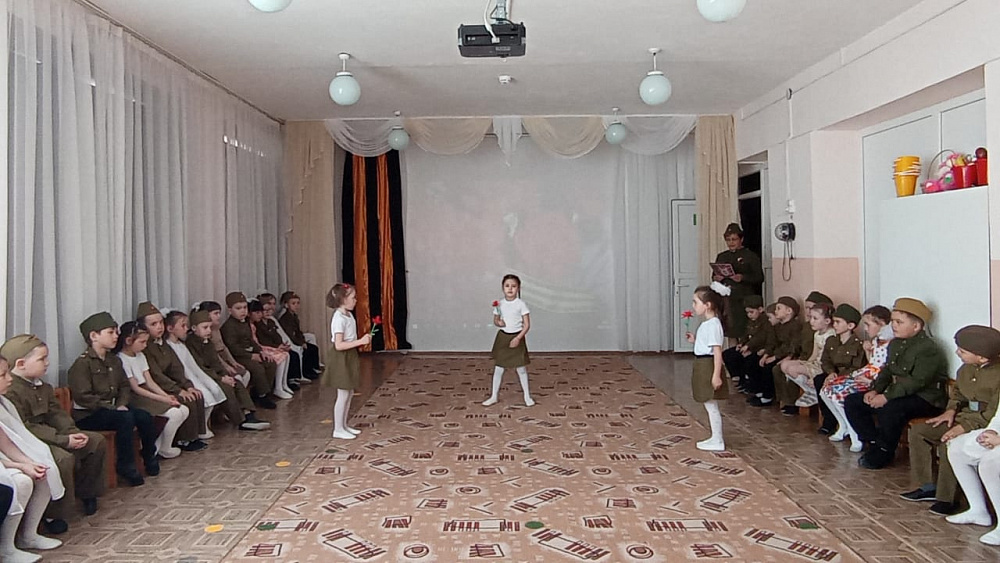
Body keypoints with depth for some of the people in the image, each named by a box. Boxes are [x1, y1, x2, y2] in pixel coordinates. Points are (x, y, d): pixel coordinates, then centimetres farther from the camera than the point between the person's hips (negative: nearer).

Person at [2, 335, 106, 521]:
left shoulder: (43, 387, 11)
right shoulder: (11, 392, -22)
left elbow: (56, 414, 10)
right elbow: (23, 428, -27)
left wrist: (72, 432, -9)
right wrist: (64, 440, -27)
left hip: (48, 432, 10)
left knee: (96, 441, 8)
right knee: (63, 457, -34)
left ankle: (86, 491, 22)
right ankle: (55, 514, -19)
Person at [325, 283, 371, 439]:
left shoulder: (348, 315, 8)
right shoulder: (339, 318, -21)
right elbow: (339, 345, -27)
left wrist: (362, 340, 6)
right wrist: (360, 341, -26)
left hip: (350, 357, 9)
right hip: (341, 358, -9)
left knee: (349, 393, 15)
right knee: (343, 395, -2)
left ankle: (344, 425, 26)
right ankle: (338, 429, 9)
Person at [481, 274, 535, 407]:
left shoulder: (521, 304, -10)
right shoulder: (499, 304, 0)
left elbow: (527, 325, -10)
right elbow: (495, 320, 11)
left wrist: (518, 338, -20)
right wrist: (498, 322, -13)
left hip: (517, 337, -3)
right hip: (502, 337, 3)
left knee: (521, 368, 5)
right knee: (498, 368, 8)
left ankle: (527, 396, 20)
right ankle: (494, 396, 20)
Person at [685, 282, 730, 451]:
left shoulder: (712, 325, -19)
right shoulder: (709, 323, 11)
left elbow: (717, 351, -23)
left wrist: (716, 375, -25)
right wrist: (695, 340, 12)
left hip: (708, 366, -10)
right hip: (702, 366, 10)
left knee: (711, 405, -1)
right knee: (710, 405, 16)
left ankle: (718, 441, 7)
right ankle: (715, 438, 25)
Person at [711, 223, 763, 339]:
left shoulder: (750, 256, 3)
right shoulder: (721, 256, 17)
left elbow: (760, 277, -4)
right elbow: (714, 275, 21)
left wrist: (743, 278, -19)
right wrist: (716, 278, -3)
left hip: (743, 299, -4)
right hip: (725, 298, 4)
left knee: (742, 329, -9)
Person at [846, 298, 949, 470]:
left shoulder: (929, 349, -17)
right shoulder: (895, 344, 12)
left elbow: (917, 382, -25)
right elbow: (887, 371, 16)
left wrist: (887, 397, -27)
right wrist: (875, 390, -3)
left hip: (926, 399, -9)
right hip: (898, 394, 9)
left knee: (889, 409, -37)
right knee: (852, 402, -2)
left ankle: (883, 453, -15)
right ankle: (875, 442, 1)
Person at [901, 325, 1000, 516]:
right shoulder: (967, 368, 2)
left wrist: (964, 427, -28)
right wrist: (951, 410, 5)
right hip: (965, 415, 9)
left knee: (948, 443, -31)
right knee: (918, 431, 0)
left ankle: (946, 498, -14)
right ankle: (927, 486, 7)